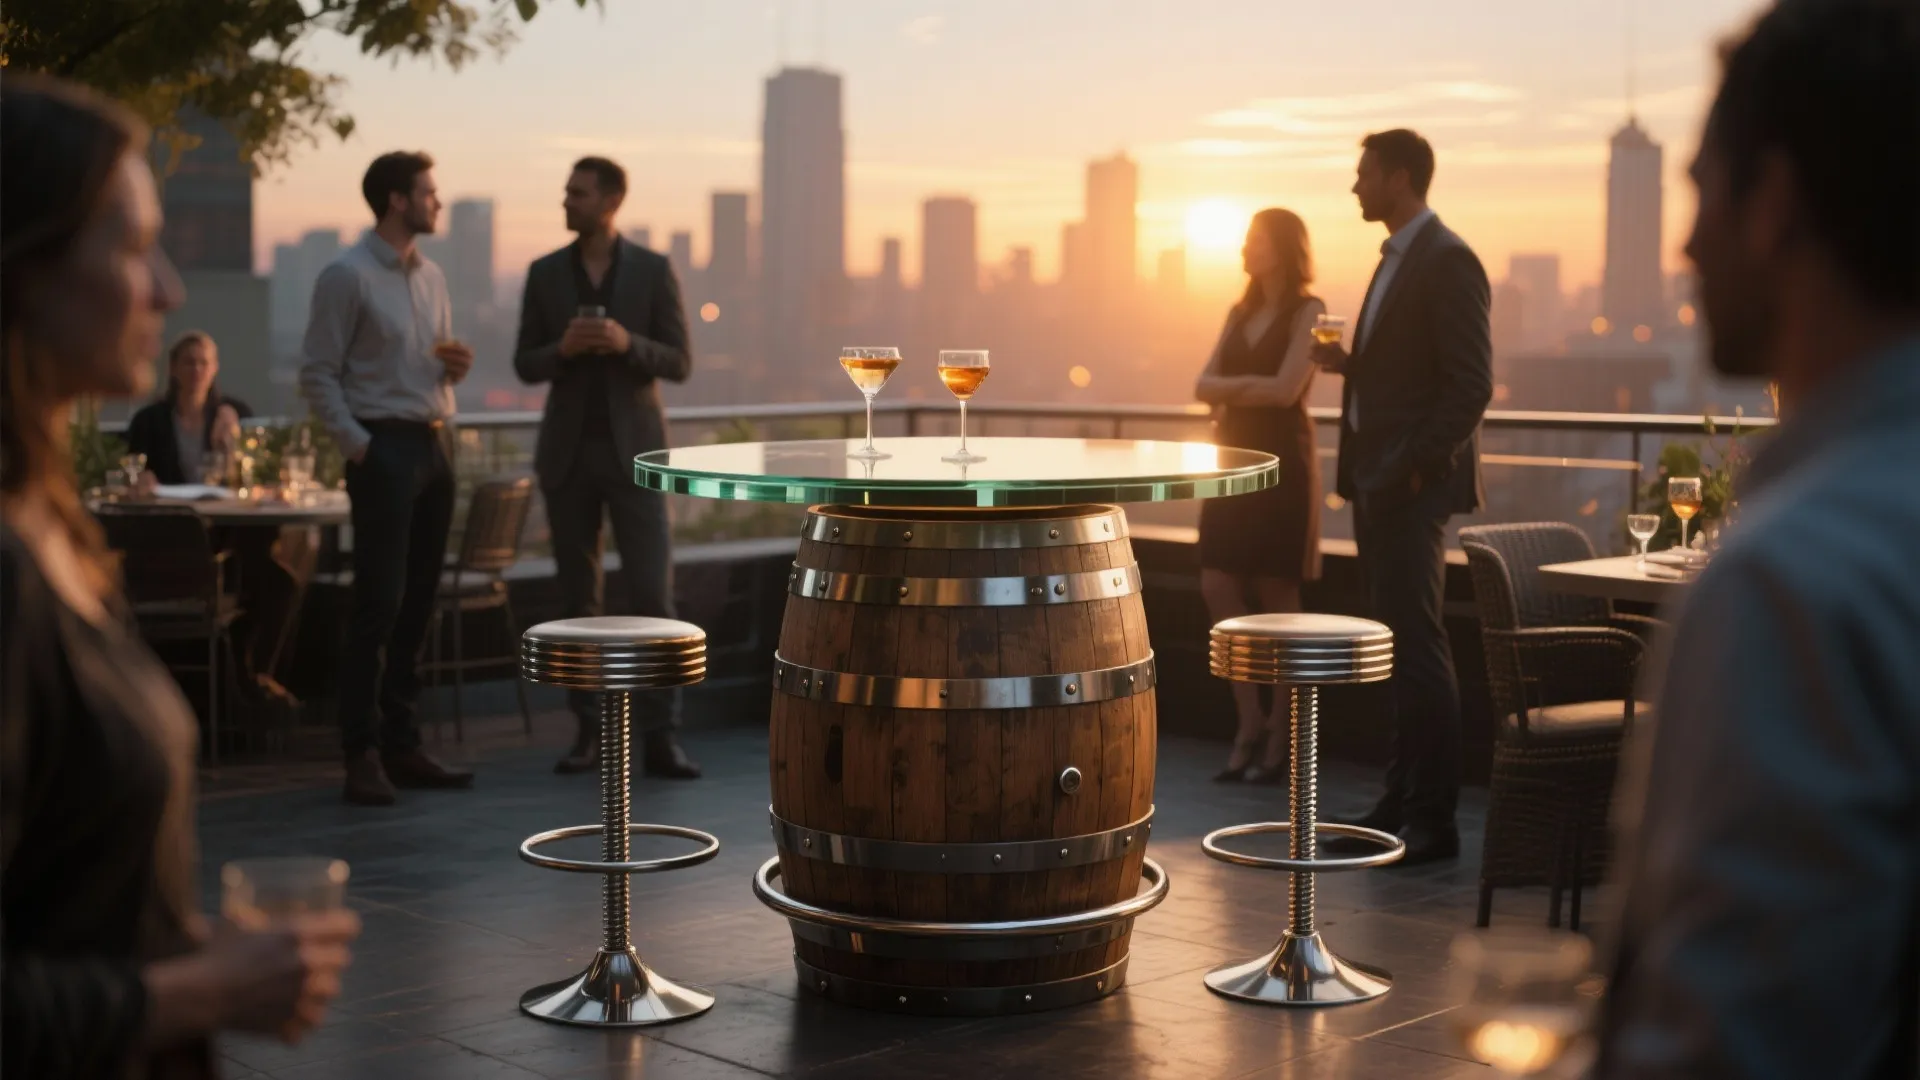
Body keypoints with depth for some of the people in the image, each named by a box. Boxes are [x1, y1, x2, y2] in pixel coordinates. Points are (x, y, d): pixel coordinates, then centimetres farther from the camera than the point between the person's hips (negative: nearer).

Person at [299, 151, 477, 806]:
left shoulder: (431, 277, 16)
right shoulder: (348, 277, -6)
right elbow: (318, 375, -8)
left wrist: (457, 369, 3)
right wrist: (358, 445, -15)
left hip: (436, 444, 7)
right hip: (385, 448, -7)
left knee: (418, 604, 9)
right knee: (379, 604, -9)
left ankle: (403, 746, 16)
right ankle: (362, 756, -4)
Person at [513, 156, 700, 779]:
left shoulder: (654, 270, -1)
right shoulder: (544, 272, 5)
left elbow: (678, 365, -3)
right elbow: (526, 367, 4)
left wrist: (626, 343, -24)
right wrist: (563, 348, -19)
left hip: (634, 450, -2)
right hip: (567, 452, 2)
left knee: (651, 590, -9)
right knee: (578, 595, 4)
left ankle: (659, 738, -5)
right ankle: (590, 733, 12)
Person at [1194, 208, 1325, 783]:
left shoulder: (1306, 311, -5)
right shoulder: (1241, 313, 15)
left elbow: (1285, 389, -18)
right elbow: (1203, 385, 5)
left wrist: (1230, 389, -6)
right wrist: (1250, 385, -13)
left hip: (1281, 462, -7)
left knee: (1277, 597, -2)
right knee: (1219, 589, 0)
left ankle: (1280, 739, 6)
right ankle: (1249, 724, 9)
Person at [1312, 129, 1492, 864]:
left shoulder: (1447, 262, -11)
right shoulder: (1397, 258, 18)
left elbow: (1472, 383, -17)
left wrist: (1417, 465, -18)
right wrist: (1347, 362, 7)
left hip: (1415, 486, -9)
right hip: (1377, 482, 9)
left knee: (1417, 647, -7)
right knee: (1396, 648, 11)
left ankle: (1433, 822, -1)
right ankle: (1402, 803, 16)